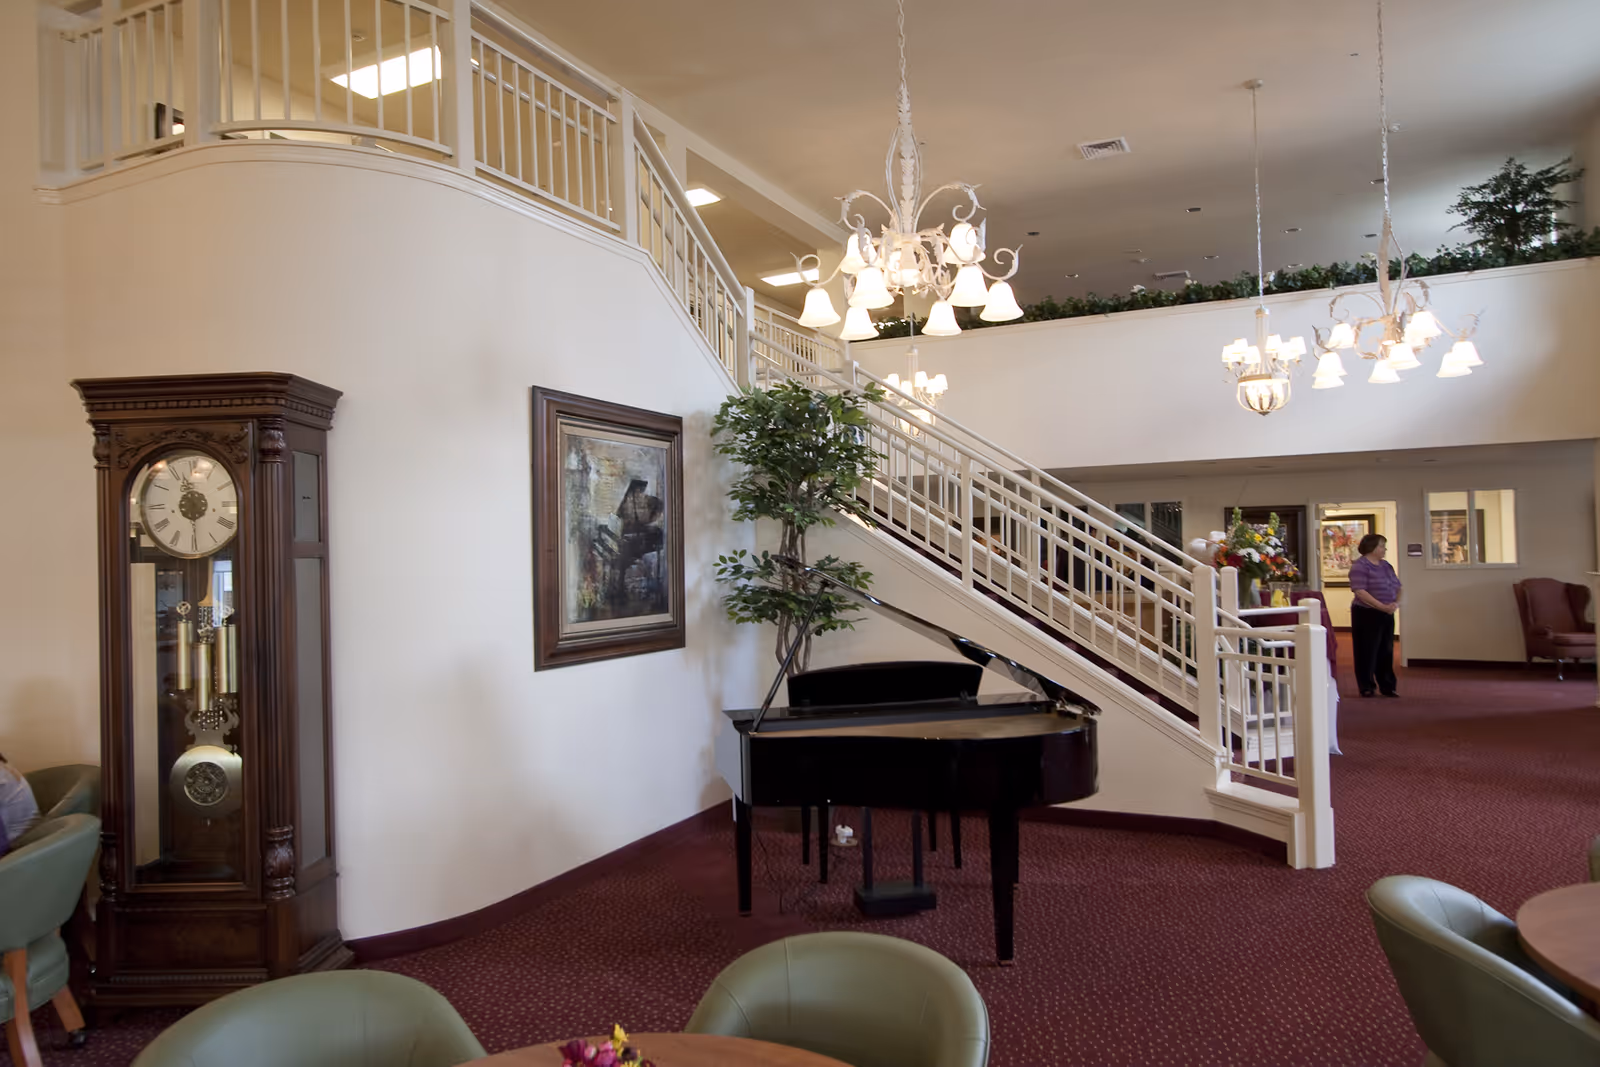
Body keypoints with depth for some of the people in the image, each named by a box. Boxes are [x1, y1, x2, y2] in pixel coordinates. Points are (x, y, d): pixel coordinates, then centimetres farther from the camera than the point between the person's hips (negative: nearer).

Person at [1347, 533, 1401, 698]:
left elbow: (1397, 586, 17)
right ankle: (1366, 687, 9)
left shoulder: (1386, 565, 14)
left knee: (1386, 652, 11)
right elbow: (1359, 591, -21)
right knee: (1367, 652, 0)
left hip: (1387, 615, 7)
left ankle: (1387, 686, 20)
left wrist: (1396, 602, -3)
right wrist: (1382, 606, -23)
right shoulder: (1360, 566, -11)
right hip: (1367, 614, -7)